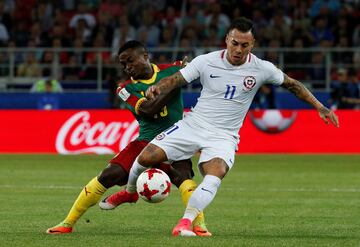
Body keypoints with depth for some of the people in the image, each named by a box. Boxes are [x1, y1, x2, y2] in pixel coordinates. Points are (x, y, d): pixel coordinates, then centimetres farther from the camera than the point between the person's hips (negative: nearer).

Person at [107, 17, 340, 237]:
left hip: (223, 137, -1)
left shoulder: (262, 69, -6)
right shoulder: (207, 61, -7)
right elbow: (175, 80, -6)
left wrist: (320, 107, 5)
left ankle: (186, 222, -33)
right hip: (193, 125, 1)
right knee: (146, 157, -11)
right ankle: (130, 191, 22)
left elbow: (292, 84, 8)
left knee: (214, 178, -32)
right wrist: (157, 88, -27)